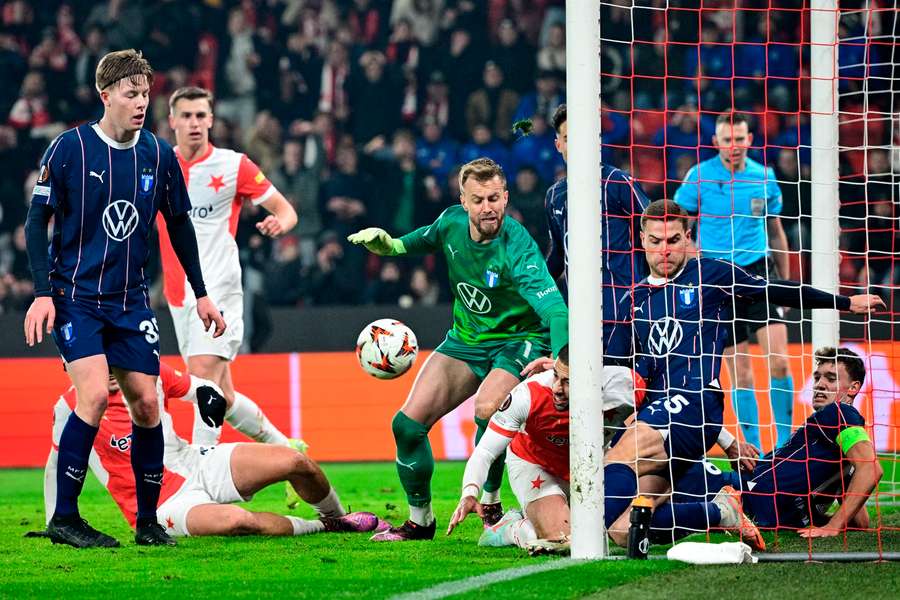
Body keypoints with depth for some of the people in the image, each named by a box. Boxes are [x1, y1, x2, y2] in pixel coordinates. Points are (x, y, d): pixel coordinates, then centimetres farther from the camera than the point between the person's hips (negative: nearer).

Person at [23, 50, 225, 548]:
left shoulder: (159, 155, 3)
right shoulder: (69, 148, -9)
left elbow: (179, 225, 16)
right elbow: (37, 222, -5)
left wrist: (201, 294, 16)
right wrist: (43, 293, -13)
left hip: (130, 300, 4)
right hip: (74, 296, -4)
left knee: (146, 403, -1)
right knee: (94, 394, -20)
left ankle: (148, 521, 12)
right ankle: (64, 518, -10)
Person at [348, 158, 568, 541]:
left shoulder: (517, 247, -29)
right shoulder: (452, 222, -10)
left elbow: (553, 307, -41)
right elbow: (427, 239, 17)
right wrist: (389, 244, 0)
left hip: (518, 341, -6)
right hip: (465, 339, 6)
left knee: (487, 410, -34)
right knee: (409, 423, -4)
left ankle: (490, 504, -10)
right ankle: (419, 519, 16)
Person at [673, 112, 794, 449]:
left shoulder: (764, 177, 5)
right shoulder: (699, 176, -2)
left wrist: (785, 282, 18)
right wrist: (693, 253, -13)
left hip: (759, 273, 1)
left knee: (779, 362, -13)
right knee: (740, 374, -1)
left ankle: (784, 442, -1)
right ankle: (753, 449, 8)